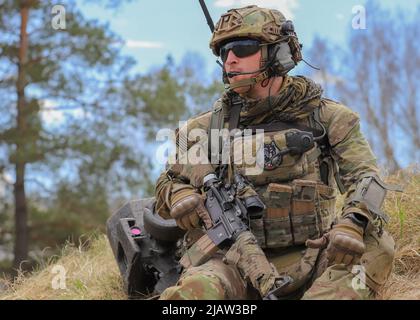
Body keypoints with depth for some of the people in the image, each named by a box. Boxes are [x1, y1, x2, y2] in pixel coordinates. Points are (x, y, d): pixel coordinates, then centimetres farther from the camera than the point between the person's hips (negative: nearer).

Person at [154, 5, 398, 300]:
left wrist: (352, 224, -30)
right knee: (198, 288, -35)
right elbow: (166, 184, 21)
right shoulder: (206, 128, 10)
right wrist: (178, 195, -6)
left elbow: (365, 177, -7)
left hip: (302, 262, 0)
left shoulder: (325, 118, 5)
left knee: (375, 244, -30)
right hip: (231, 262, 0)